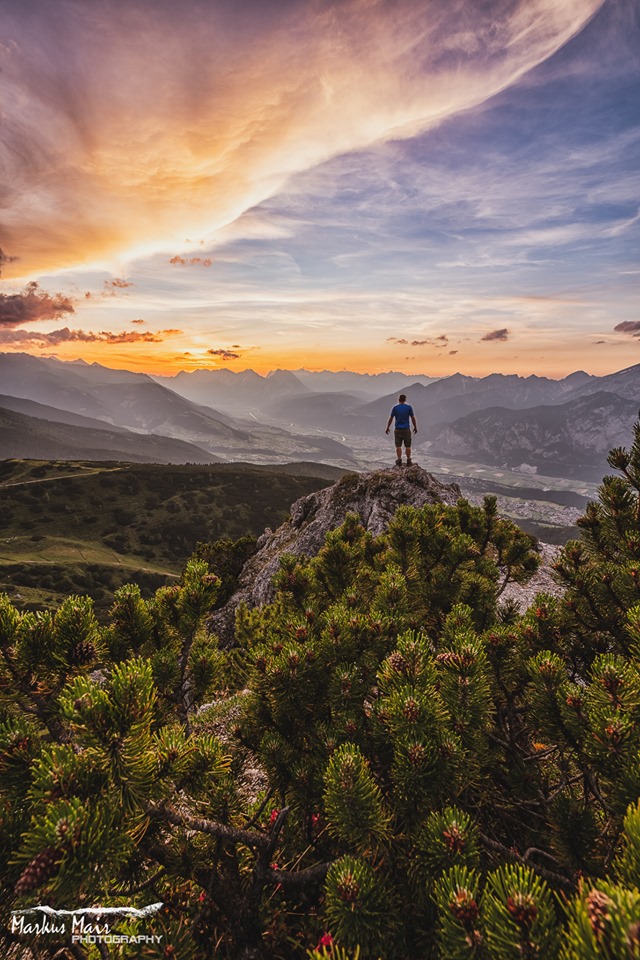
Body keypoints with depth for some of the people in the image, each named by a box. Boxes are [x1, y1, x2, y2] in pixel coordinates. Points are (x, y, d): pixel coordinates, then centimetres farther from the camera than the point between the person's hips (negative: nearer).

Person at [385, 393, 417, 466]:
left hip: (398, 430, 0)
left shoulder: (395, 407, -3)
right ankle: (408, 461, 8)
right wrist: (415, 427, 12)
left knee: (398, 446, 4)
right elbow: (413, 418, 0)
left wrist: (387, 428, 10)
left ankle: (399, 461, 3)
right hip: (406, 429, 0)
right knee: (408, 446, 6)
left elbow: (390, 418, 0)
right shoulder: (409, 407, -3)